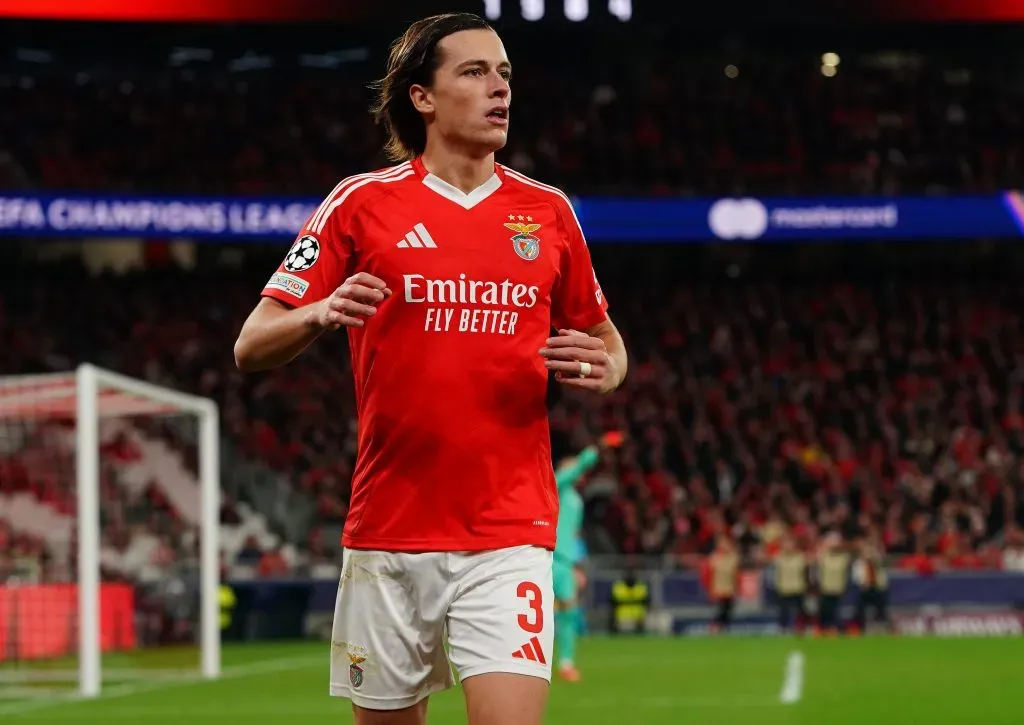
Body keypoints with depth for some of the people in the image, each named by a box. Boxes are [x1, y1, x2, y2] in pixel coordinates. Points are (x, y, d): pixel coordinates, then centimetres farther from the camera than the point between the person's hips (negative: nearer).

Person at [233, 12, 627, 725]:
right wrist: (321, 313, -22)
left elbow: (606, 342, 21)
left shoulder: (547, 211, 8)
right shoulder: (362, 203, 1)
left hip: (509, 531, 0)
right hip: (388, 530, 0)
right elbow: (252, 346, 0)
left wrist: (600, 366, -4)